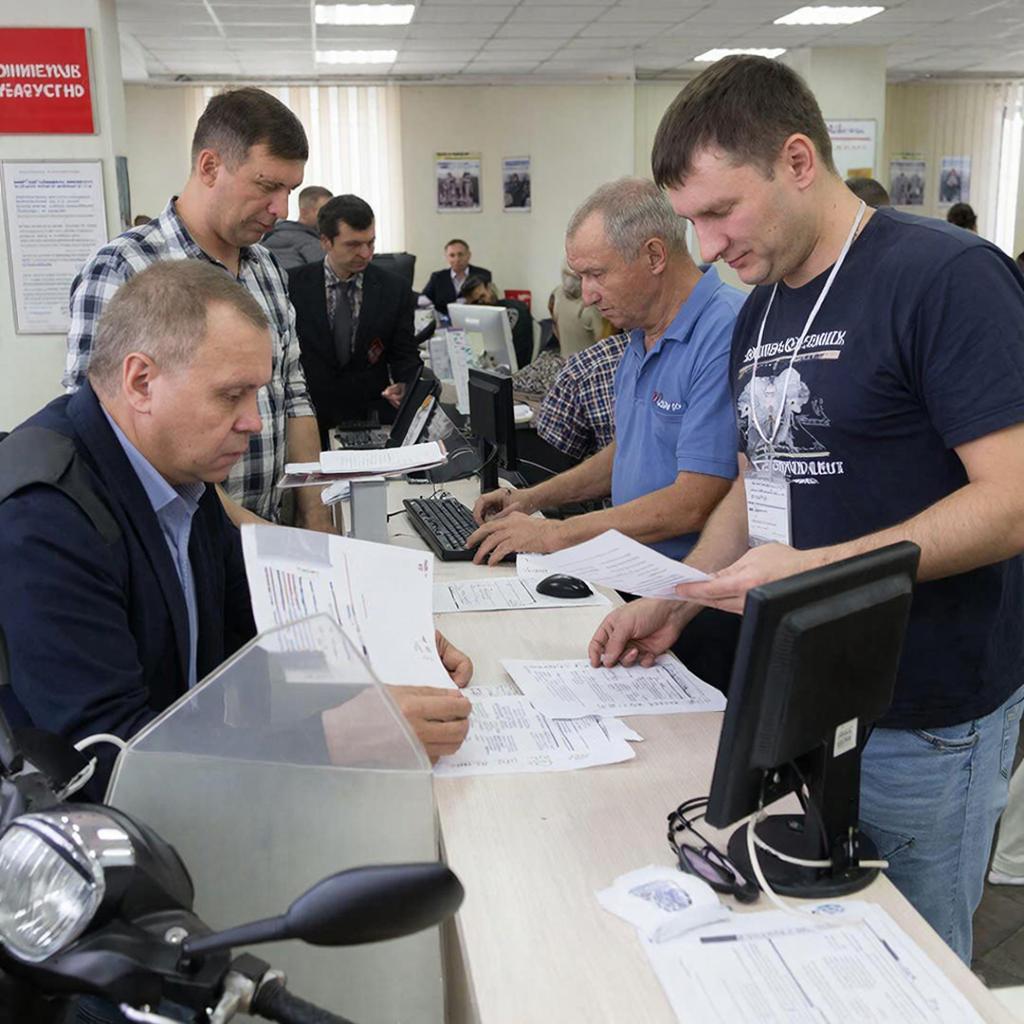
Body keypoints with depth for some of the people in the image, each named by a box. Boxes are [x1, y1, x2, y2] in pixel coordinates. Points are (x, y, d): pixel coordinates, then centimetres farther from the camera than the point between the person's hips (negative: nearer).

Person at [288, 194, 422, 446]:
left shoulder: (395, 290, 3)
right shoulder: (292, 285, 0)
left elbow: (405, 356, 7)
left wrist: (406, 387, -15)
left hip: (372, 424, 1)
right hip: (308, 423, -1)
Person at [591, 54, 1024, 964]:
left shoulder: (947, 277, -15)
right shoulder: (761, 310, 9)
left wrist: (812, 567, -25)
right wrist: (674, 605, 7)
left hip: (921, 722, -7)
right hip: (794, 698, 7)